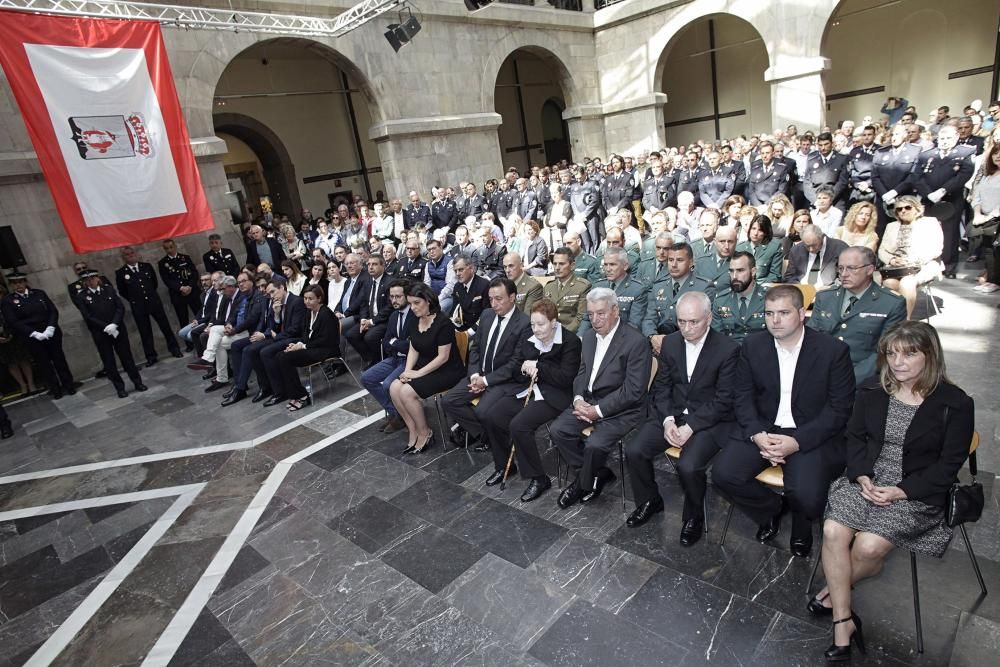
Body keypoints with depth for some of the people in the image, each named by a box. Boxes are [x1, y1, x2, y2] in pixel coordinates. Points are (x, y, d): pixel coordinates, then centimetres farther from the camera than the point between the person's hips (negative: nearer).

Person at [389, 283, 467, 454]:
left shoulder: (443, 323, -19)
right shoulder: (416, 321, 4)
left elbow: (443, 357, -19)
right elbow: (413, 350, 9)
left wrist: (418, 373, -18)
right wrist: (407, 371, -8)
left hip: (447, 372, -7)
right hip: (424, 367, 8)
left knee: (407, 392, -24)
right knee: (394, 388, -14)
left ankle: (425, 433, -2)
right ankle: (413, 430, 0)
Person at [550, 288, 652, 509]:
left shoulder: (636, 342, -17)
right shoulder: (589, 336, 7)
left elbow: (633, 391, -19)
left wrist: (598, 410, -20)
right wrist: (578, 399, -5)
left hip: (620, 409, -7)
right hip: (588, 401, 7)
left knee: (594, 445, -27)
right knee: (558, 430, -11)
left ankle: (585, 482, 7)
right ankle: (597, 474, 7)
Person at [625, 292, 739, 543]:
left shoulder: (728, 349, -12)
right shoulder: (670, 343, 3)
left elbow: (723, 400, -12)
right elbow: (661, 386, 7)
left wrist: (691, 426, -19)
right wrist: (667, 420, -9)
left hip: (709, 420, -5)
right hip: (672, 414, 5)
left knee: (688, 466, -28)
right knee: (634, 451, -13)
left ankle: (694, 516, 5)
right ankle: (649, 502, 14)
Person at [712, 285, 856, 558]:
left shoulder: (834, 350, -9)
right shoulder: (753, 345, 0)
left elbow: (840, 408, -8)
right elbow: (744, 397, 3)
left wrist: (797, 441, -20)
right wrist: (757, 435, -15)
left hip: (811, 435, -3)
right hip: (762, 429, 3)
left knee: (806, 496, -26)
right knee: (723, 474, -18)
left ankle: (801, 521, 16)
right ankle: (771, 508, 16)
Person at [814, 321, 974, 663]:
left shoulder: (955, 403, -7)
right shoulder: (872, 392, 6)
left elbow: (949, 464, -7)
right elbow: (855, 436, 7)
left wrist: (900, 491, -16)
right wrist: (862, 477, -11)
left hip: (917, 494, -3)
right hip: (866, 481, 3)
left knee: (868, 546, -25)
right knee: (833, 531, -23)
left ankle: (835, 590, 8)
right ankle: (843, 623, -10)